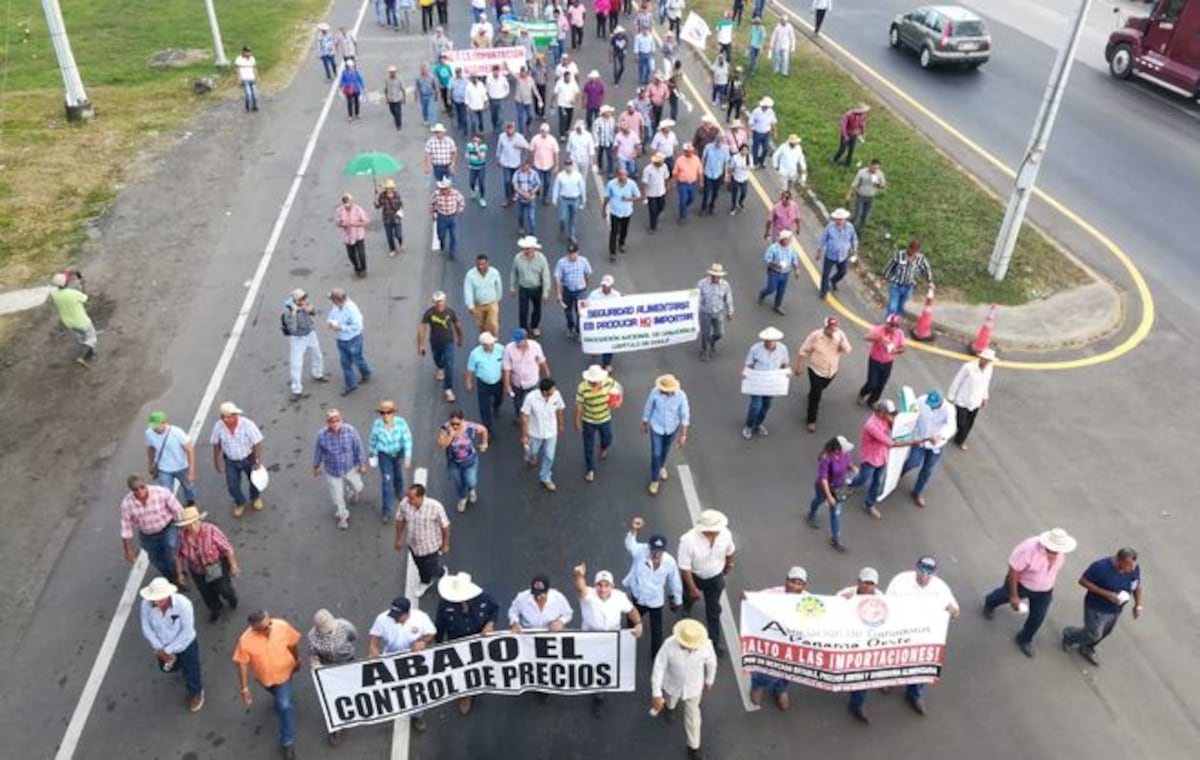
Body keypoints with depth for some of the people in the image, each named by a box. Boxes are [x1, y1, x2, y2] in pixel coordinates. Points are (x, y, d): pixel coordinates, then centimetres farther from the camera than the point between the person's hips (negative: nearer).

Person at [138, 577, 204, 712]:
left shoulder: (183, 603, -36)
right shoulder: (146, 605, -28)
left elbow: (187, 632, -27)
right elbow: (147, 629, -15)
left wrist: (168, 650, -25)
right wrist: (159, 648, -19)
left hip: (185, 643, -4)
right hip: (163, 645, 4)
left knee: (190, 670, 9)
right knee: (166, 667, 28)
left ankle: (196, 692, 41)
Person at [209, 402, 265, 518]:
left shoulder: (247, 424, -30)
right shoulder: (218, 426, -21)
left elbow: (257, 444, -21)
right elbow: (216, 445, -5)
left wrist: (258, 462, -19)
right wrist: (217, 462, 3)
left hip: (248, 459, -1)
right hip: (230, 461, 1)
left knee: (254, 480, 20)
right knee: (232, 486, 9)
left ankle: (255, 498, 53)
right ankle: (240, 503, 41)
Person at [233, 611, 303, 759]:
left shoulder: (282, 626, -32)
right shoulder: (245, 640, -34)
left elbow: (294, 643, -11)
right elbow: (242, 664, -18)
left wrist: (297, 660, 4)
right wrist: (245, 689, -12)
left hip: (284, 672, -1)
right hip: (264, 677, 1)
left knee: (284, 705, 0)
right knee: (278, 697, 30)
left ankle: (287, 742, 19)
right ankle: (280, 697, 68)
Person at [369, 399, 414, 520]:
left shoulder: (401, 422, -28)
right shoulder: (377, 424, -25)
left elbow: (407, 440, -19)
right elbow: (373, 440, -6)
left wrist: (408, 457, -22)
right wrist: (371, 453, 8)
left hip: (398, 453, 1)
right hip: (384, 455, -1)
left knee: (398, 474, 26)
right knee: (386, 480, -6)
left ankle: (399, 492, 59)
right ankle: (386, 511, 5)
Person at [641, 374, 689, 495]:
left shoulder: (681, 395, -28)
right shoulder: (655, 393, -28)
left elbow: (685, 415, -17)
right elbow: (648, 408, -10)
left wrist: (683, 435, -14)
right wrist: (644, 423, 4)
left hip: (672, 428, 2)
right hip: (657, 427, -1)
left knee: (665, 450, 26)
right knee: (656, 454, 5)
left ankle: (661, 466, 57)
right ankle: (654, 480, 27)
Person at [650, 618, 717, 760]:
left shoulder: (706, 645, -34)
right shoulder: (669, 645, -38)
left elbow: (711, 663, -12)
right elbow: (659, 667, -27)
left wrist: (709, 681, 6)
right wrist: (656, 694, -24)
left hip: (693, 687, 0)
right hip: (672, 685, 0)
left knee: (692, 716, 19)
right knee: (670, 700, 33)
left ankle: (693, 747, 43)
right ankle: (669, 706, 70)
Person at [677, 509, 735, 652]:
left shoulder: (725, 533, -27)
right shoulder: (688, 540, -40)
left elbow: (729, 551, -3)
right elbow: (685, 567, -28)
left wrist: (728, 565, 15)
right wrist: (692, 588, -20)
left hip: (715, 578, 2)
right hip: (693, 576, -2)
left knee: (714, 610, 13)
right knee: (692, 596, 31)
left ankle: (715, 641, 32)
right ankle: (686, 603, 67)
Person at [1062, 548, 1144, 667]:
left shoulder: (1135, 568, -17)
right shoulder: (1101, 567, -32)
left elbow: (1137, 586, 3)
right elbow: (1083, 581, -22)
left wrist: (1138, 605, -6)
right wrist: (1106, 593, -29)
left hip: (1116, 609, 6)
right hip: (1097, 608, -6)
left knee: (1105, 633, 22)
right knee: (1093, 635, 6)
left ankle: (1086, 649, 49)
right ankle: (1069, 634, 37)